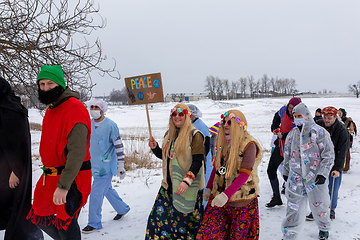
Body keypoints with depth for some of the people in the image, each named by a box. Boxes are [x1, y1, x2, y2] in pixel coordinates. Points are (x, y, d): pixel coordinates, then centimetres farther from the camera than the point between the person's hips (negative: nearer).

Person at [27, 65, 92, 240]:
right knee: (40, 216, 17)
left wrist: (63, 185, -27)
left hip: (70, 178, -9)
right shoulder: (51, 109, 12)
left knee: (66, 224, 0)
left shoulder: (75, 109, -18)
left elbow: (77, 152, -25)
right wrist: (48, 172, 19)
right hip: (50, 177, 9)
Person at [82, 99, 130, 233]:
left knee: (96, 193, -5)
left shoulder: (110, 125, -14)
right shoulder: (88, 124, 6)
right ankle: (123, 209, 39)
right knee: (107, 189, 18)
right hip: (94, 165, 7)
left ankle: (94, 223, 9)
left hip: (106, 166, -7)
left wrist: (121, 165, -13)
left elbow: (119, 145, -12)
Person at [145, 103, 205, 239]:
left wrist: (187, 180, -28)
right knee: (159, 218, 5)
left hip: (187, 187, -6)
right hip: (169, 184, 6)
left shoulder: (195, 135, -10)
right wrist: (155, 147, 3)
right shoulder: (169, 134, 11)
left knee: (184, 220, 1)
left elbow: (198, 161, -17)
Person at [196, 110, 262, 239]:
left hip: (242, 199, -5)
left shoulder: (249, 145, -14)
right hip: (219, 195, 5)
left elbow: (244, 174, -22)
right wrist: (209, 187, 10)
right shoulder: (222, 141, 6)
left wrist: (226, 194, -30)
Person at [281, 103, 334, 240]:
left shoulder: (319, 132, -7)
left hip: (315, 177, -3)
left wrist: (323, 173, -12)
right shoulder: (292, 133, 8)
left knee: (319, 205, 13)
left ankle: (324, 228, 41)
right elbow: (287, 155, 19)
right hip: (296, 177, 3)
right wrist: (286, 171, 20)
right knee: (293, 208, 4)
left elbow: (329, 155, -6)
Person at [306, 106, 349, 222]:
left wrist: (338, 169, -21)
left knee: (332, 190, 7)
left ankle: (331, 210, 28)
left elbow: (342, 152, -15)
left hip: (334, 166, -3)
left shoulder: (342, 130, -12)